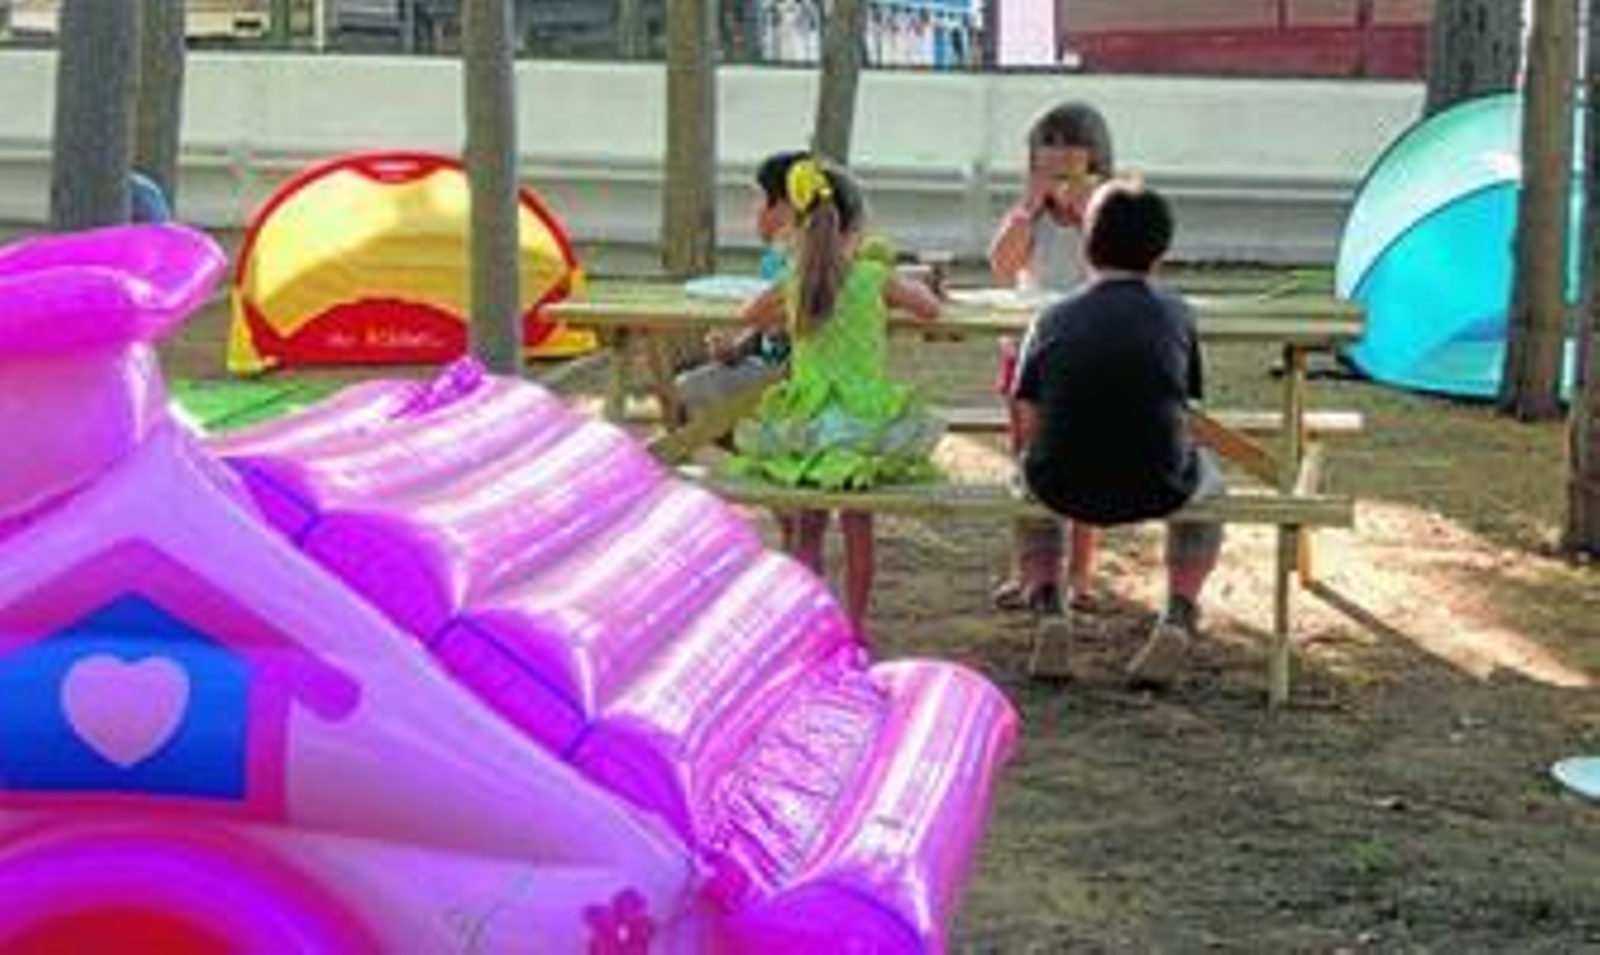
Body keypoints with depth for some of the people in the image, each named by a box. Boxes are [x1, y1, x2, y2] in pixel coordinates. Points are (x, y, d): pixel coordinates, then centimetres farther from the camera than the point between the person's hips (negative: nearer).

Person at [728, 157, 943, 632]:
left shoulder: (793, 282, -2)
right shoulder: (875, 277, -8)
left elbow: (751, 315, 18)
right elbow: (931, 308, 8)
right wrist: (901, 284, 24)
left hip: (806, 430, 1)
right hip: (867, 423, -1)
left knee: (807, 530, 12)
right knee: (858, 528, 14)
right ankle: (855, 627, 21)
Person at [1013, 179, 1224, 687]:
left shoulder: (1054, 320, 0)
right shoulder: (1176, 316, 0)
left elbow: (1028, 426, 1)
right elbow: (1187, 404, 5)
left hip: (1064, 490, 1)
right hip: (1155, 491, 0)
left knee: (1029, 468, 37)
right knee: (1206, 474, 35)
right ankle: (1179, 614, 17)